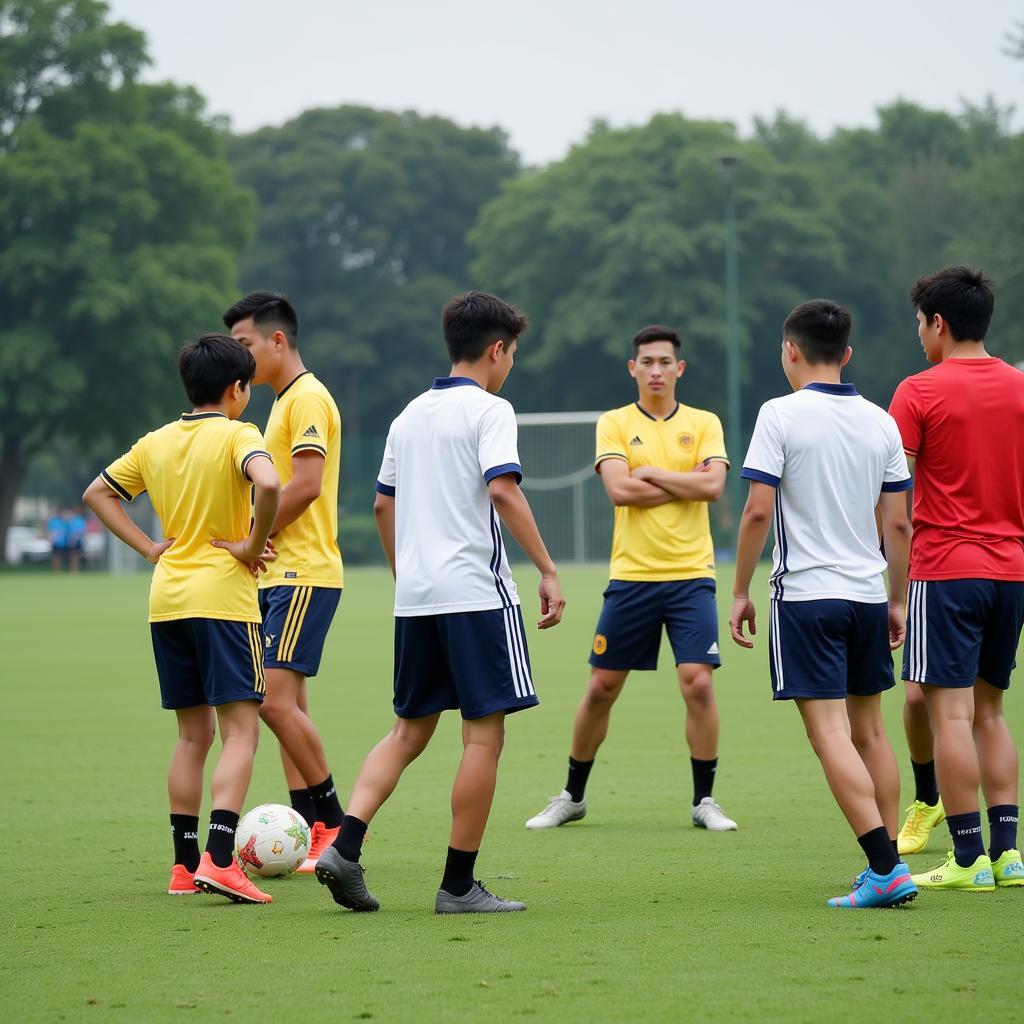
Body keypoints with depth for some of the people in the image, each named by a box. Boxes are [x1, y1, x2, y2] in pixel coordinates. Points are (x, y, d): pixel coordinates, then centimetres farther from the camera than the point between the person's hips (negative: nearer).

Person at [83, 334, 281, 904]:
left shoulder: (156, 443, 12)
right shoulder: (237, 436, -7)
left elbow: (97, 493, 20)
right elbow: (269, 484, -26)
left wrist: (150, 547, 13)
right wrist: (253, 545, -13)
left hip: (167, 600, 6)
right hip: (223, 598, -6)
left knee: (194, 734, 14)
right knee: (241, 730, -7)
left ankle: (185, 865, 14)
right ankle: (219, 859, -21)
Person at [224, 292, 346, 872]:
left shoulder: (308, 398, -11)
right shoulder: (286, 401, 20)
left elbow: (306, 484, -20)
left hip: (304, 574, -10)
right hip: (281, 574, 10)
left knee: (276, 699, -14)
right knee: (288, 703, 7)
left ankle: (334, 822, -6)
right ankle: (312, 831, 9)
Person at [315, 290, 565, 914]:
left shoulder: (412, 414, 16)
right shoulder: (489, 409, -6)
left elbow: (384, 503, 21)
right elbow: (503, 491, -19)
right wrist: (548, 571, -18)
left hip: (415, 598, 7)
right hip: (476, 592, -7)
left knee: (411, 731, 14)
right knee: (485, 734, -1)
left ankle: (345, 846, -4)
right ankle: (459, 886, -1)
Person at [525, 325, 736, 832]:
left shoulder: (704, 424, 6)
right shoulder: (614, 424, 4)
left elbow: (713, 485, -10)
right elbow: (619, 489, -11)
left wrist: (651, 473, -9)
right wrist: (685, 484, -10)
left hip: (690, 575, 0)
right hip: (631, 576, 0)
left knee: (698, 683, -11)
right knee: (601, 687, 5)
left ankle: (704, 800, 2)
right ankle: (572, 795, 20)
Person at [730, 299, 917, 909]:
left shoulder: (781, 415, -8)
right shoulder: (880, 422, 6)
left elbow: (758, 511, -12)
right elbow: (899, 523, 8)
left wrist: (741, 592, -3)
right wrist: (897, 601, 17)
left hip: (806, 594, -5)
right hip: (868, 595, 5)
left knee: (831, 732, -7)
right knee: (870, 730, 15)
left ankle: (885, 868, -17)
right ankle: (888, 865, 17)